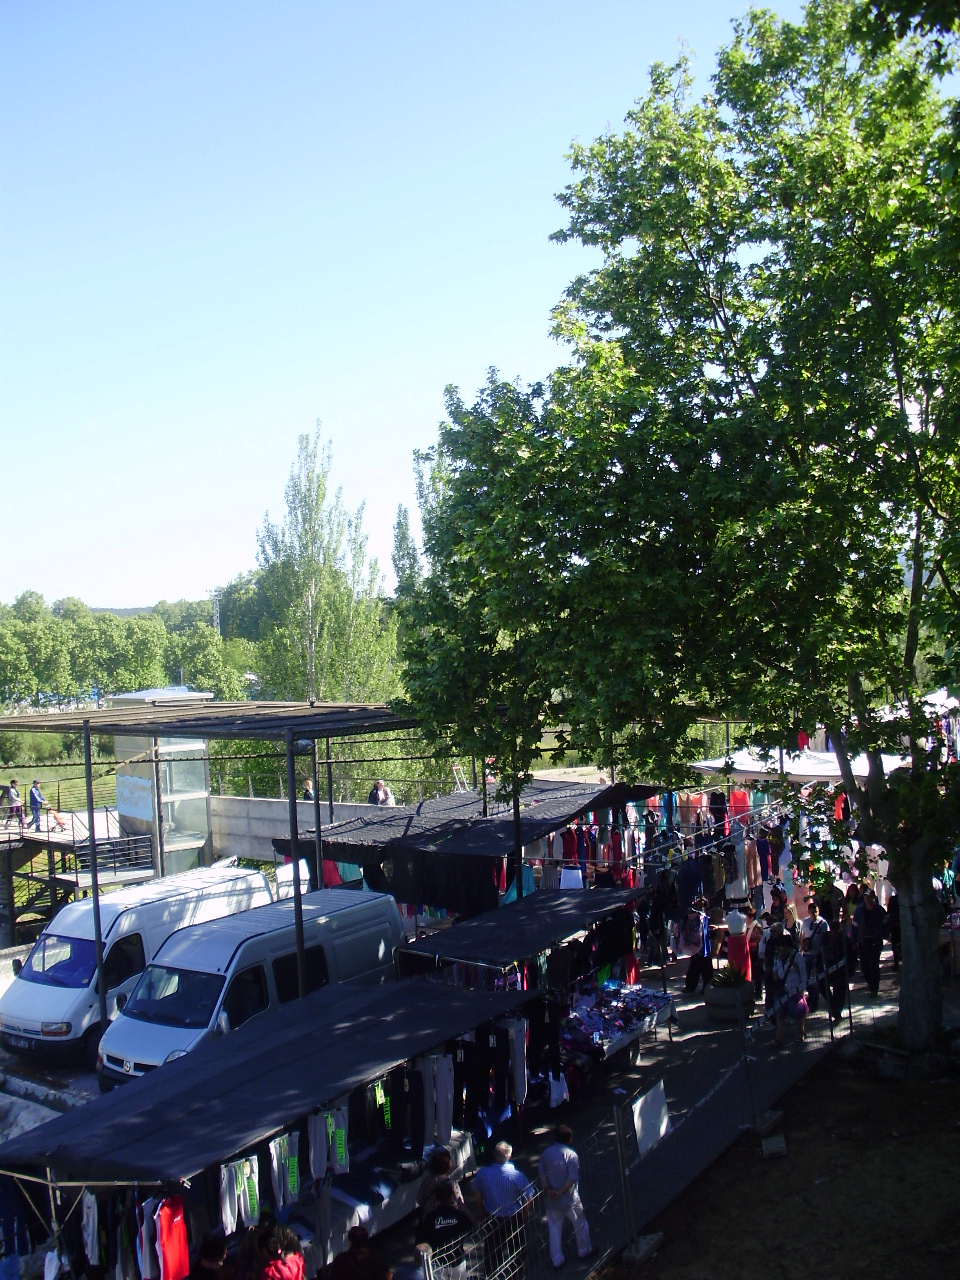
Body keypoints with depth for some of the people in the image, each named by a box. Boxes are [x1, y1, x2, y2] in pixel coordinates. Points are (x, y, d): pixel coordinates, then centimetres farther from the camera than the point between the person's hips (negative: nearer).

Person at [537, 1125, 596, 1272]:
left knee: (554, 1229, 15)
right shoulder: (571, 1155, -18)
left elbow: (541, 1172, -3)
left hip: (552, 1199, 4)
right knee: (580, 1225, 20)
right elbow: (572, 1178, -23)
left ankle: (557, 1261, 21)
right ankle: (584, 1251, 37)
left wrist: (547, 1188, -10)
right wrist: (561, 1192, -16)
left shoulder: (547, 1153, -3)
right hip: (570, 1199, -4)